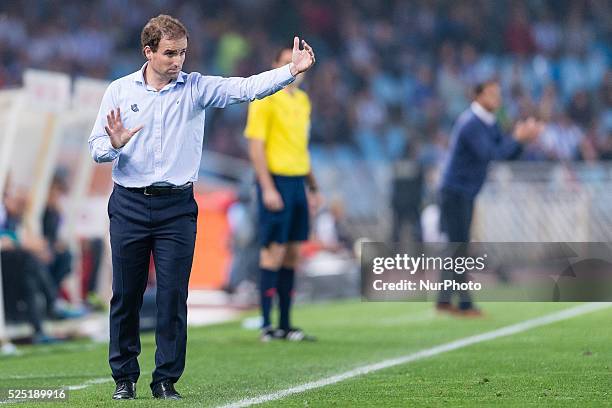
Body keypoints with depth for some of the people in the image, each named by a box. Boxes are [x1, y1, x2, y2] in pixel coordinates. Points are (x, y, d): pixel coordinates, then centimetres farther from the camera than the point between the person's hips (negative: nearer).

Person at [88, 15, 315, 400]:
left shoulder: (196, 88, 3)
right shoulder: (119, 91, 3)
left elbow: (245, 87, -11)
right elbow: (96, 149, 5)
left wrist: (292, 70, -25)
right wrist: (114, 144, -19)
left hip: (177, 208, 0)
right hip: (129, 205, 0)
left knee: (174, 296, -1)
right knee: (126, 295, 5)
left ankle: (167, 380, 6)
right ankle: (125, 377, 16)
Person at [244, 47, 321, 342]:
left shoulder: (302, 100, 16)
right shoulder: (265, 98, -7)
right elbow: (256, 146, -11)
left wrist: (312, 185, 19)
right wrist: (267, 188, -18)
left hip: (298, 181, 7)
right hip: (276, 179, -7)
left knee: (292, 252, 7)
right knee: (274, 250, -7)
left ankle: (285, 324, 10)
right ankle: (267, 325, -4)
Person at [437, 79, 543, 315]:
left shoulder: (489, 123, 11)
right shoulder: (471, 123, -19)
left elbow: (508, 154, 10)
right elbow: (491, 154, -29)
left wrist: (522, 138, -7)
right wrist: (517, 138, -25)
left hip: (466, 195, 10)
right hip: (455, 192, -10)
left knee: (456, 248, 13)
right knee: (460, 248, -9)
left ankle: (444, 301, 18)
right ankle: (465, 304, -10)